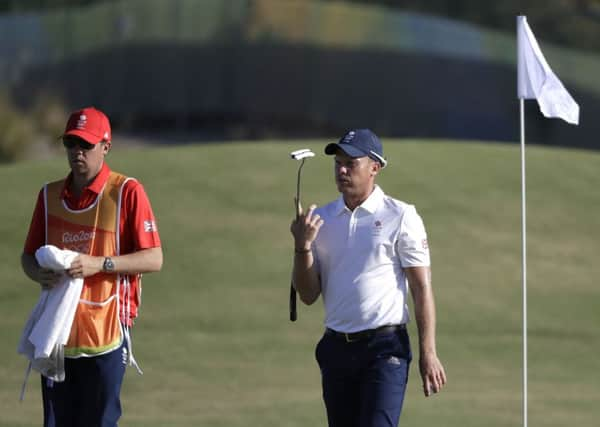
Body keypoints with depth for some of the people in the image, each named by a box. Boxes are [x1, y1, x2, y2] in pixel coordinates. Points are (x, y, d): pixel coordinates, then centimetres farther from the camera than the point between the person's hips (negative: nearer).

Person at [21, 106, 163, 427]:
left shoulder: (127, 192, -5)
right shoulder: (49, 195, 11)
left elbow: (154, 259, -9)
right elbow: (28, 256, 15)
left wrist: (100, 263, -22)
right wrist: (40, 273, -10)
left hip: (105, 338, -5)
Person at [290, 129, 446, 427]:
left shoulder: (400, 217, -3)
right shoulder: (321, 220, 10)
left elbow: (422, 288, -5)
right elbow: (308, 296, 8)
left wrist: (428, 354, -13)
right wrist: (302, 246, -8)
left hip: (385, 348, -5)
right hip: (336, 348, 5)